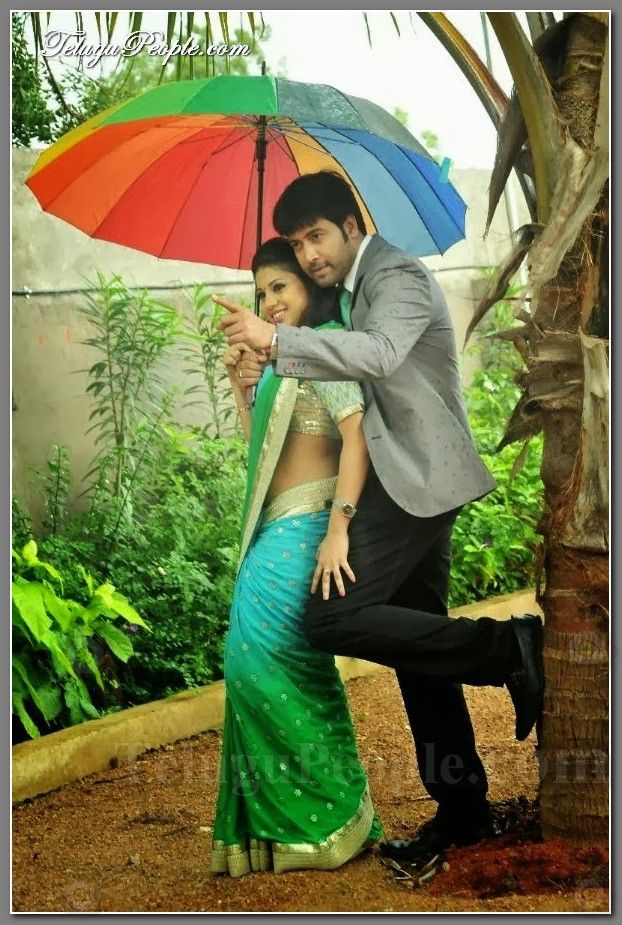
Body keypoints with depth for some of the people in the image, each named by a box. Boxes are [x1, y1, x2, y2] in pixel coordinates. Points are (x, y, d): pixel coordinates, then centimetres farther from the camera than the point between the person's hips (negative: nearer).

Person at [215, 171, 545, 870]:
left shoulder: (398, 277, -11)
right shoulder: (349, 289, 19)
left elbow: (380, 353, -31)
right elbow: (348, 380, 24)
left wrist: (276, 339, -35)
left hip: (417, 478, -10)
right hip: (405, 483, 10)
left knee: (332, 617, -20)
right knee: (416, 638, 11)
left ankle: (507, 645, -15)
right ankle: (462, 808, 19)